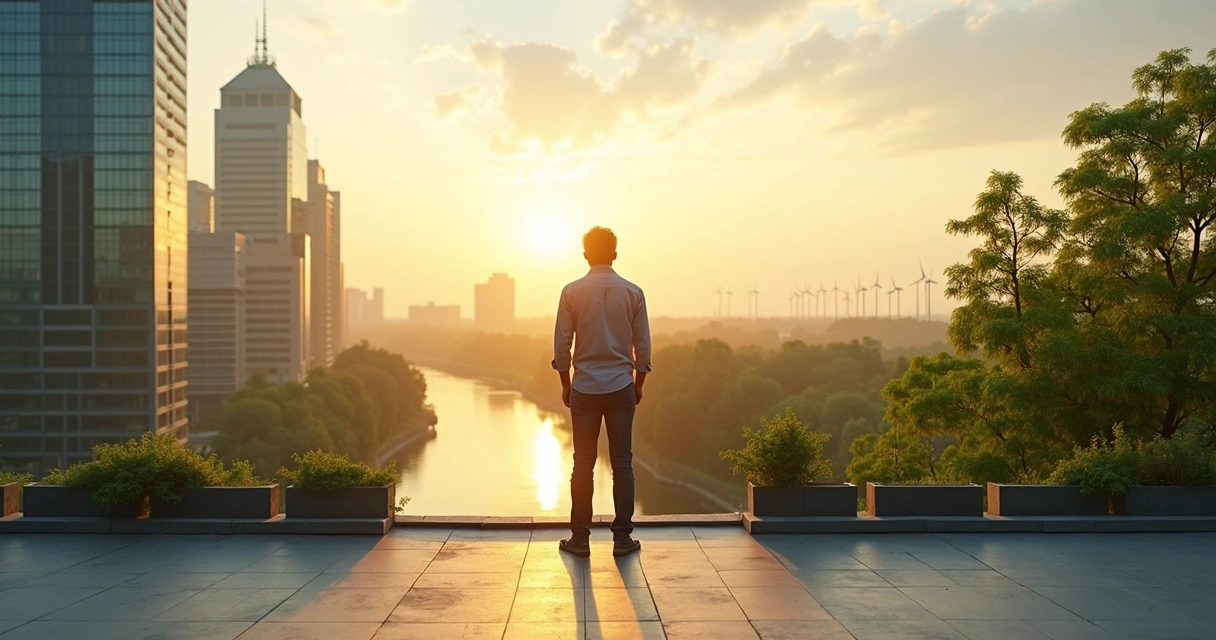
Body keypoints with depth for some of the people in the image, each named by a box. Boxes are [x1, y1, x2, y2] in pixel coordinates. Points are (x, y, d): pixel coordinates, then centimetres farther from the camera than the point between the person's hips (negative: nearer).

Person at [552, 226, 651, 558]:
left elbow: (561, 343, -1)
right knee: (622, 463, 5)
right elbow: (643, 345, 3)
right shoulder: (632, 292, 1)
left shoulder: (572, 291, -2)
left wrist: (565, 384, 10)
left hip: (584, 387, 0)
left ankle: (580, 538, 10)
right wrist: (638, 385, 14)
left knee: (583, 464, 6)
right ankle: (622, 537, 8)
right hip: (621, 386, 0)